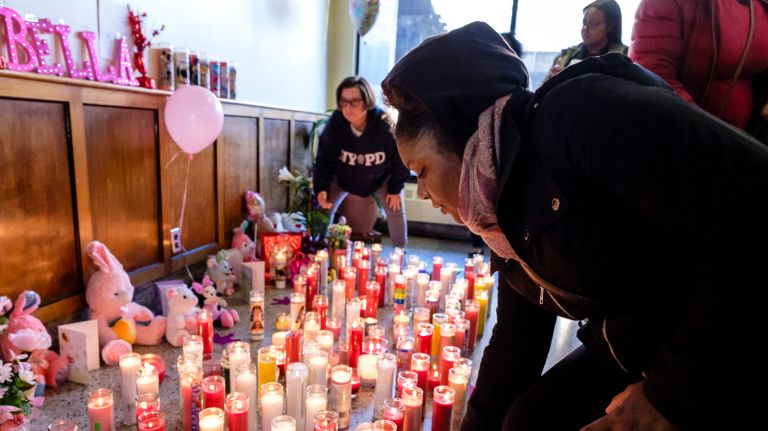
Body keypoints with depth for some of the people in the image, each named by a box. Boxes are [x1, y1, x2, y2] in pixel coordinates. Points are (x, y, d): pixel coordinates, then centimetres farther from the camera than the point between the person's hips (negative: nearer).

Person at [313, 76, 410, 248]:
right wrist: (321, 187, -37)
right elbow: (325, 157, -24)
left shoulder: (385, 124, -35)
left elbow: (400, 157, -21)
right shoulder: (336, 122, -31)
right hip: (348, 179, 1)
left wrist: (395, 188, -15)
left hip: (383, 177, -1)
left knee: (395, 209, -1)